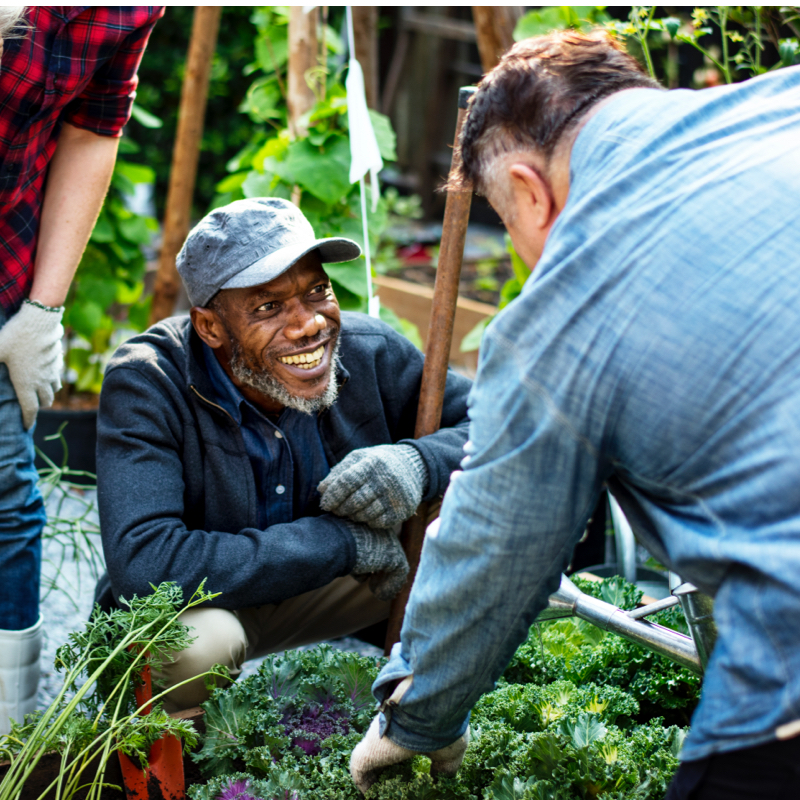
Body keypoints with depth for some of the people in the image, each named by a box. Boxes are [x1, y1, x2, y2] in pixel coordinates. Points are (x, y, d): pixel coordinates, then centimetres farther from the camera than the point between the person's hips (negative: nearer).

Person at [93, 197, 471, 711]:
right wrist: (341, 541, -34)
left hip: (332, 591, 4)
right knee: (193, 641, -39)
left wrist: (419, 462, -33)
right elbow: (143, 567, -40)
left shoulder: (370, 353, -16)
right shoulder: (146, 384, -28)